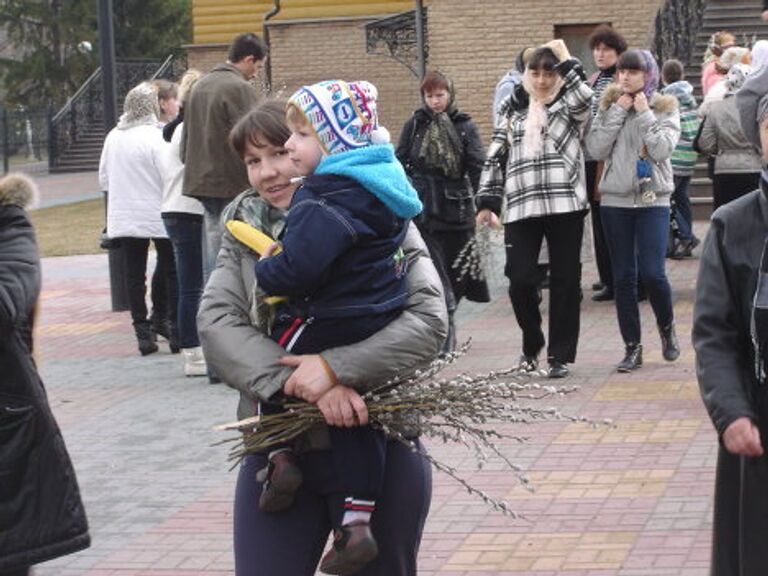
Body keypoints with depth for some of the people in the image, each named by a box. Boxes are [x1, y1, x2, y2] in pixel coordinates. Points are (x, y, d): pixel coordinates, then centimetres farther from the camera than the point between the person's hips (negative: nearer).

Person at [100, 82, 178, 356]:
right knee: (171, 271, 7)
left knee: (134, 275, 7)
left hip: (124, 217, 4)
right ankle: (175, 329, 3)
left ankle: (143, 331, 7)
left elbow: (103, 178, 11)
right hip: (156, 215, -4)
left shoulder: (113, 137, 3)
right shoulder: (155, 137, -14)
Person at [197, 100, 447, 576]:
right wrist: (300, 384, -21)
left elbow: (430, 321, -12)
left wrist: (336, 367, -24)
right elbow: (215, 321, -7)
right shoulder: (245, 230, 7)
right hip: (276, 450, 2)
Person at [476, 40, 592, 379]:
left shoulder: (569, 107, 8)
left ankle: (560, 355, 10)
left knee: (565, 281, 1)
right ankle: (531, 344, 20)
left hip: (565, 206, -2)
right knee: (520, 280, -4)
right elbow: (495, 158, 15)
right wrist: (487, 203, 8)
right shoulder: (514, 113, 16)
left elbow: (584, 96, -17)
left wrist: (565, 58, -9)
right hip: (521, 208, 2)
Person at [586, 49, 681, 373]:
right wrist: (618, 112, -8)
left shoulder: (665, 107, 2)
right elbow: (596, 149, -5)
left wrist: (644, 113, -11)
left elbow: (663, 149, -12)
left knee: (652, 272, -11)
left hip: (653, 200, -2)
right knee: (623, 276, 4)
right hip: (615, 200, 2)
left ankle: (666, 325, 18)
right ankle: (632, 346, 11)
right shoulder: (609, 106, 7)